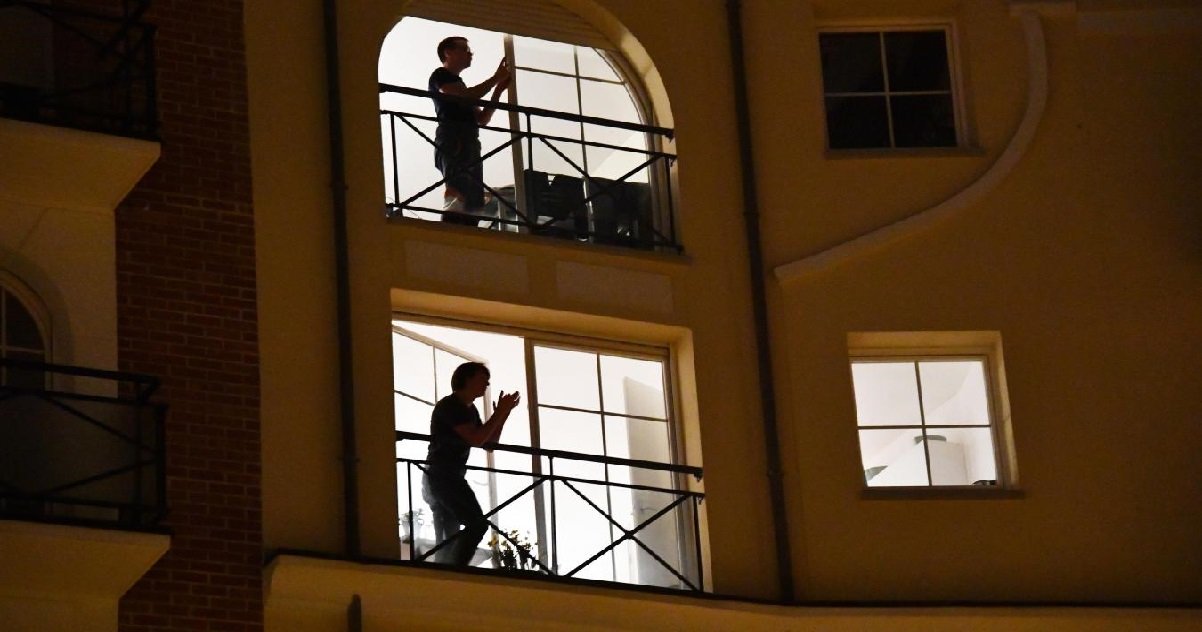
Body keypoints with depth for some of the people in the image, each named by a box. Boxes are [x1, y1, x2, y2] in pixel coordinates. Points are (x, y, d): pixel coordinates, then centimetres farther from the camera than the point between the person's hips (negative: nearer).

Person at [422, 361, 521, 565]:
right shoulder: (450, 405, -12)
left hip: (450, 478, 10)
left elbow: (489, 441, 17)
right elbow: (475, 439, -22)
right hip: (442, 477, -10)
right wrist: (500, 413, -14)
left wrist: (504, 412, 7)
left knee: (448, 539, 11)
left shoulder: (469, 410, 16)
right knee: (477, 524, -18)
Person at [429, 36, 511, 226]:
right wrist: (495, 78, -2)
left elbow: (482, 118, 25)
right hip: (453, 141, -10)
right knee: (457, 194, -28)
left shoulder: (458, 83, 34)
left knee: (472, 201, -2)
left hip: (468, 143, 10)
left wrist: (499, 89, 16)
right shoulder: (440, 75, 7)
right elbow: (464, 97, -11)